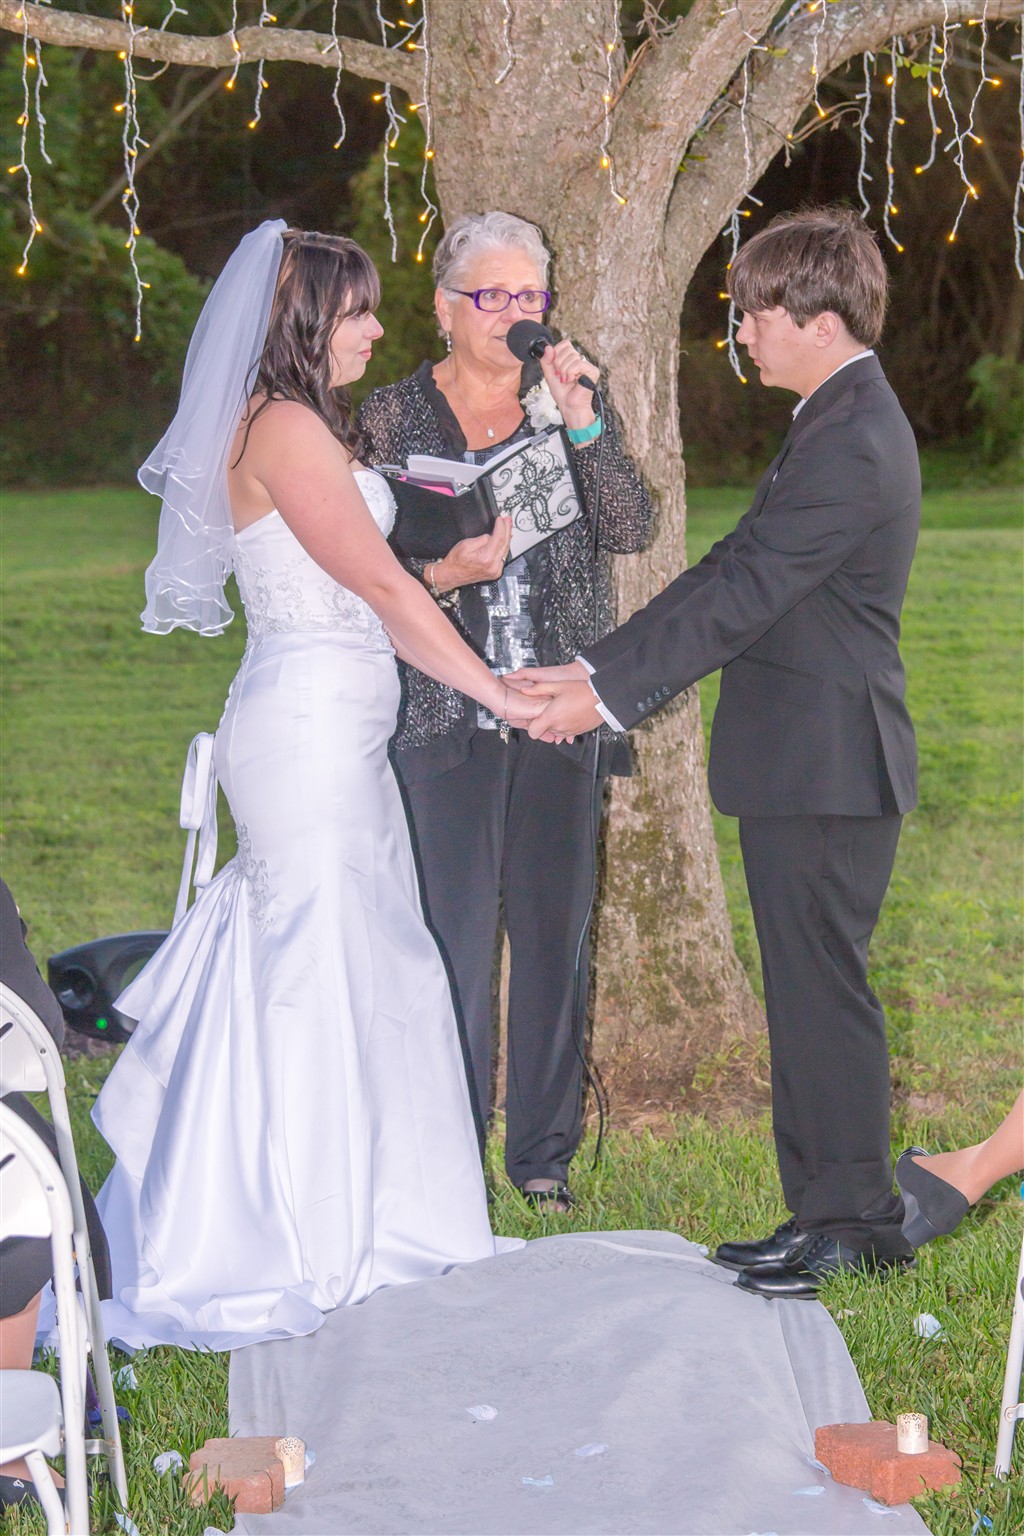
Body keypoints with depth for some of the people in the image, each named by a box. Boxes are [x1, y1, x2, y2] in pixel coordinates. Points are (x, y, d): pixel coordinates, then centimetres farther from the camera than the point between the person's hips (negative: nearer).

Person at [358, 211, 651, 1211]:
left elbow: (632, 530, -3)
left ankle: (544, 1148, 20)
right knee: (451, 935, -4)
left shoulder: (567, 408, 9)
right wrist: (443, 575, -16)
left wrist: (582, 423, -13)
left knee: (554, 929, 8)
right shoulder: (391, 417, 3)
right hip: (445, 716, -2)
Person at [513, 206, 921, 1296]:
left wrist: (609, 690, -17)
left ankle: (853, 1224, 8)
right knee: (808, 989, 15)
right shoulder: (844, 422, 15)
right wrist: (601, 666, 8)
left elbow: (744, 592, -21)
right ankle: (829, 1214, 23)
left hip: (825, 765, -10)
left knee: (823, 990, -2)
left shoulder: (850, 444, -19)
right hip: (809, 761, 10)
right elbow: (735, 571, 14)